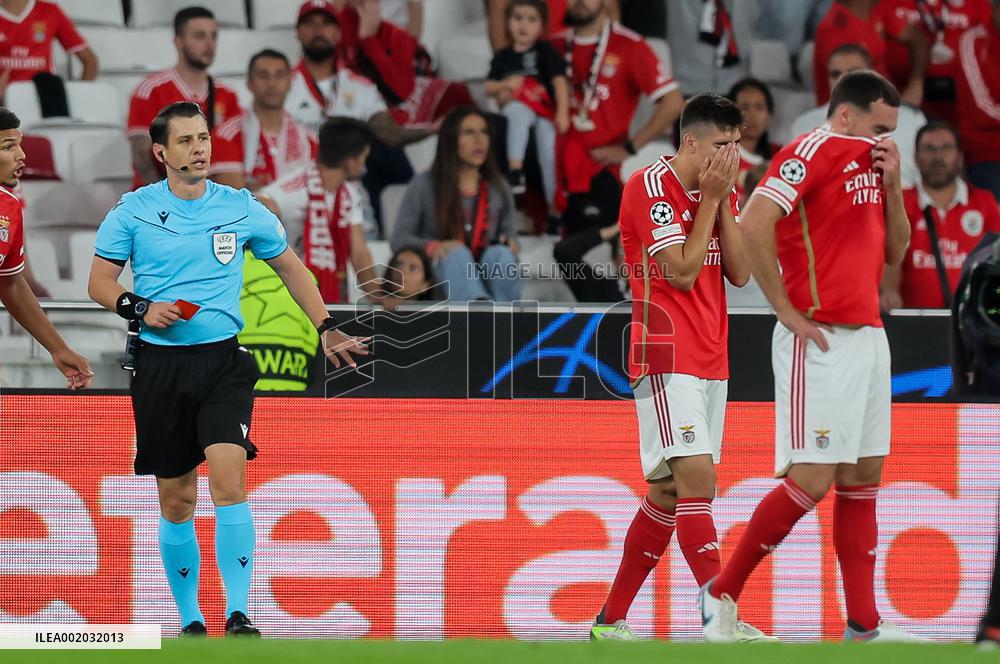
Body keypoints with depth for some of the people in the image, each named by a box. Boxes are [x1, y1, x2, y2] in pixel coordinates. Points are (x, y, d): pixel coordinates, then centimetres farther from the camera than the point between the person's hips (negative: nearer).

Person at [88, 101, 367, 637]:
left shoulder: (241, 208, 4)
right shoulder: (134, 210, 1)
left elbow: (289, 267, 18)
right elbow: (99, 281, 5)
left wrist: (326, 329, 16)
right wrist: (141, 308, -13)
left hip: (224, 362, -1)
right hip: (160, 366, 1)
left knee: (229, 480, -21)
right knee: (176, 503, 5)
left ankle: (238, 616, -19)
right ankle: (190, 622, 18)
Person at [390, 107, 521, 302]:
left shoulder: (498, 187, 15)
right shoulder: (424, 185, 5)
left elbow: (510, 233, 15)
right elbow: (399, 239, 1)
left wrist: (510, 243, -11)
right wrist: (433, 247, -20)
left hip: (488, 279, 3)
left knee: (500, 254, -30)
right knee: (457, 253, -36)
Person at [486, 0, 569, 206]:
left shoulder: (545, 51, 1)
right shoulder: (503, 56, 11)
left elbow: (559, 81, -8)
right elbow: (489, 88, 12)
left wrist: (562, 112, -19)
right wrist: (505, 85, -11)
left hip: (545, 111, -1)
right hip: (516, 107, 1)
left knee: (549, 152, -16)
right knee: (519, 113, -35)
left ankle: (554, 206, -2)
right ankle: (515, 169, -43)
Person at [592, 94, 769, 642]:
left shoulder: (721, 191, 14)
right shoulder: (649, 187, -10)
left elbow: (739, 273, 6)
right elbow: (682, 271, -15)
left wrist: (723, 202, -2)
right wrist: (710, 199, -10)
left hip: (711, 360, 8)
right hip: (667, 357, -8)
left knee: (669, 492, 8)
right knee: (697, 476, -19)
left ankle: (611, 620, 15)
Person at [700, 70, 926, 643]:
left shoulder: (870, 162, 16)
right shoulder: (813, 152, -11)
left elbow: (895, 251, 20)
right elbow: (754, 225, -22)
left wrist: (892, 186, 4)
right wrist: (789, 311, -18)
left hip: (869, 337, 9)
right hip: (821, 341, -9)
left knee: (862, 478, 7)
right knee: (812, 479, -10)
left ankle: (864, 624, 9)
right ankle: (722, 595, 0)